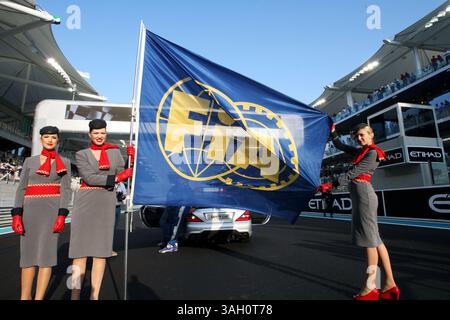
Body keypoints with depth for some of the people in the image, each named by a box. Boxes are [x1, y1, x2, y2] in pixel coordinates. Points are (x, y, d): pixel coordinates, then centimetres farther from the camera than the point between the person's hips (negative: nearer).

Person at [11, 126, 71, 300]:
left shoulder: (64, 162, 4)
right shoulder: (30, 161, 10)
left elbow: (66, 190, -2)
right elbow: (21, 189, 6)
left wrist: (62, 216, -13)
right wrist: (16, 215, -6)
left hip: (52, 210, -2)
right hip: (31, 210, 3)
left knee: (46, 252, -6)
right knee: (28, 253, 8)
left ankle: (39, 298, 2)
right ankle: (25, 296, 24)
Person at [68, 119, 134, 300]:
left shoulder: (115, 152, 11)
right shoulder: (81, 154, 5)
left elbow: (124, 175, 6)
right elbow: (89, 178, -10)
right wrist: (115, 178, -15)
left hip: (106, 203, 2)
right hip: (85, 202, -1)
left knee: (100, 250, 3)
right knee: (81, 248, -1)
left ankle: (94, 296, 14)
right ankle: (75, 295, 9)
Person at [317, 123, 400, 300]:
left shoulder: (373, 153, -7)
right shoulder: (361, 151, 19)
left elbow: (354, 172, -17)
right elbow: (339, 145, 29)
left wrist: (332, 184, -22)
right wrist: (332, 131, 21)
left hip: (364, 193, -9)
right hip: (359, 195, 9)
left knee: (370, 239, -4)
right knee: (374, 239, 9)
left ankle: (370, 288, 6)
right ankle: (390, 284, 16)